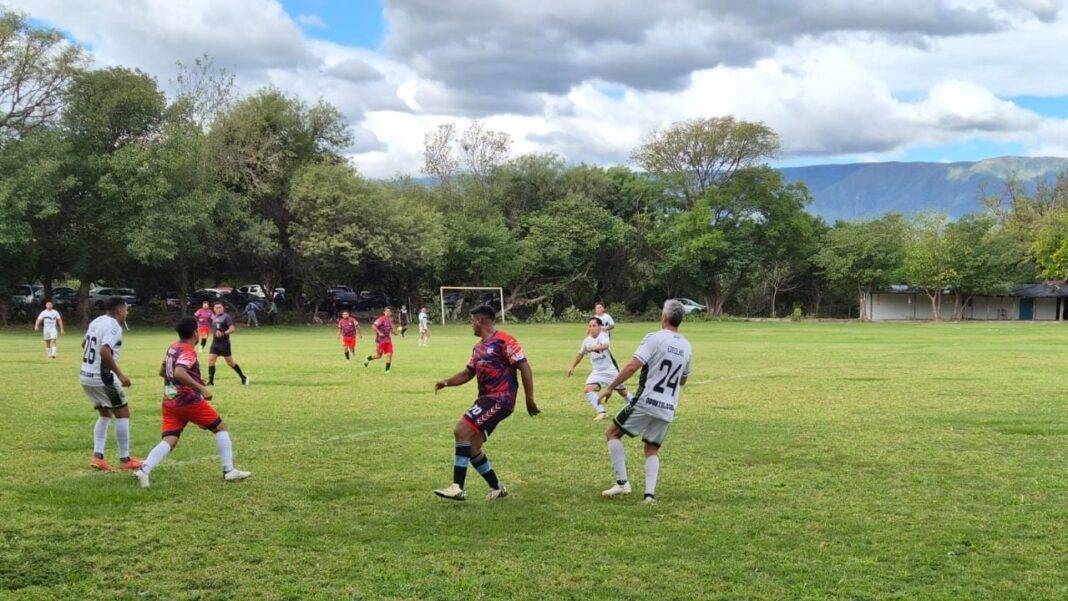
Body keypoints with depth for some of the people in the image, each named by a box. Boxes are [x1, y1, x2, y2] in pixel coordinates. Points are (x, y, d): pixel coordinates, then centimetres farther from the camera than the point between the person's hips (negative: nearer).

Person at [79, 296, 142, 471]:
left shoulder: (97, 322, 11)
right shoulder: (114, 326, -16)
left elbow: (84, 344, 27)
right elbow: (104, 351, -31)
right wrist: (120, 374, -26)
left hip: (86, 376, 9)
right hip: (103, 378, -9)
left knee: (105, 415, 19)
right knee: (123, 414, 4)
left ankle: (97, 456, 9)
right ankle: (124, 460, 7)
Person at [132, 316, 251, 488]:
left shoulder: (172, 348, 11)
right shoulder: (188, 352, -15)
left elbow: (162, 372, 25)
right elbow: (179, 373, -32)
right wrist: (202, 389, -31)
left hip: (170, 402, 7)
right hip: (189, 401, -7)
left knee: (169, 441, -1)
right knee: (221, 428, 9)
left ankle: (144, 470, -24)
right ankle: (229, 470, 8)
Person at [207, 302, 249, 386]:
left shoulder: (226, 317, -10)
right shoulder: (214, 318, 12)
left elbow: (232, 329, -19)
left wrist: (223, 334, -30)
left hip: (224, 343, -6)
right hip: (215, 343, 7)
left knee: (230, 362, 0)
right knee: (211, 360, -6)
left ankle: (244, 377, 15)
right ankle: (211, 381, -1)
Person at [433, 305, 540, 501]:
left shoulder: (504, 341, -10)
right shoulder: (478, 348, 17)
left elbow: (525, 368, -11)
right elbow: (468, 373, 26)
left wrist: (530, 400, -12)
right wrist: (447, 382, 7)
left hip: (500, 399, -9)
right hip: (486, 398, 9)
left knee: (462, 431, -20)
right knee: (472, 448, 7)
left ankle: (458, 487, -18)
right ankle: (497, 488, 23)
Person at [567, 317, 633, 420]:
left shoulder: (603, 335, -19)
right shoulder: (587, 341, -3)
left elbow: (606, 345, -43)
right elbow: (580, 354, 15)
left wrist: (594, 348, -62)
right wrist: (573, 367, 21)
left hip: (611, 370, -4)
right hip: (597, 372, 4)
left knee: (623, 392, 11)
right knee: (587, 389, -20)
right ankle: (601, 412, -17)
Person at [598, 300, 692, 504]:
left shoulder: (654, 339, -11)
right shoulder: (686, 347, 10)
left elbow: (632, 366, -18)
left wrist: (610, 387, -11)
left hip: (646, 402, -6)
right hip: (668, 409, 6)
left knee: (613, 433, 9)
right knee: (652, 449, 16)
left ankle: (622, 482, 2)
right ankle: (650, 493, -1)